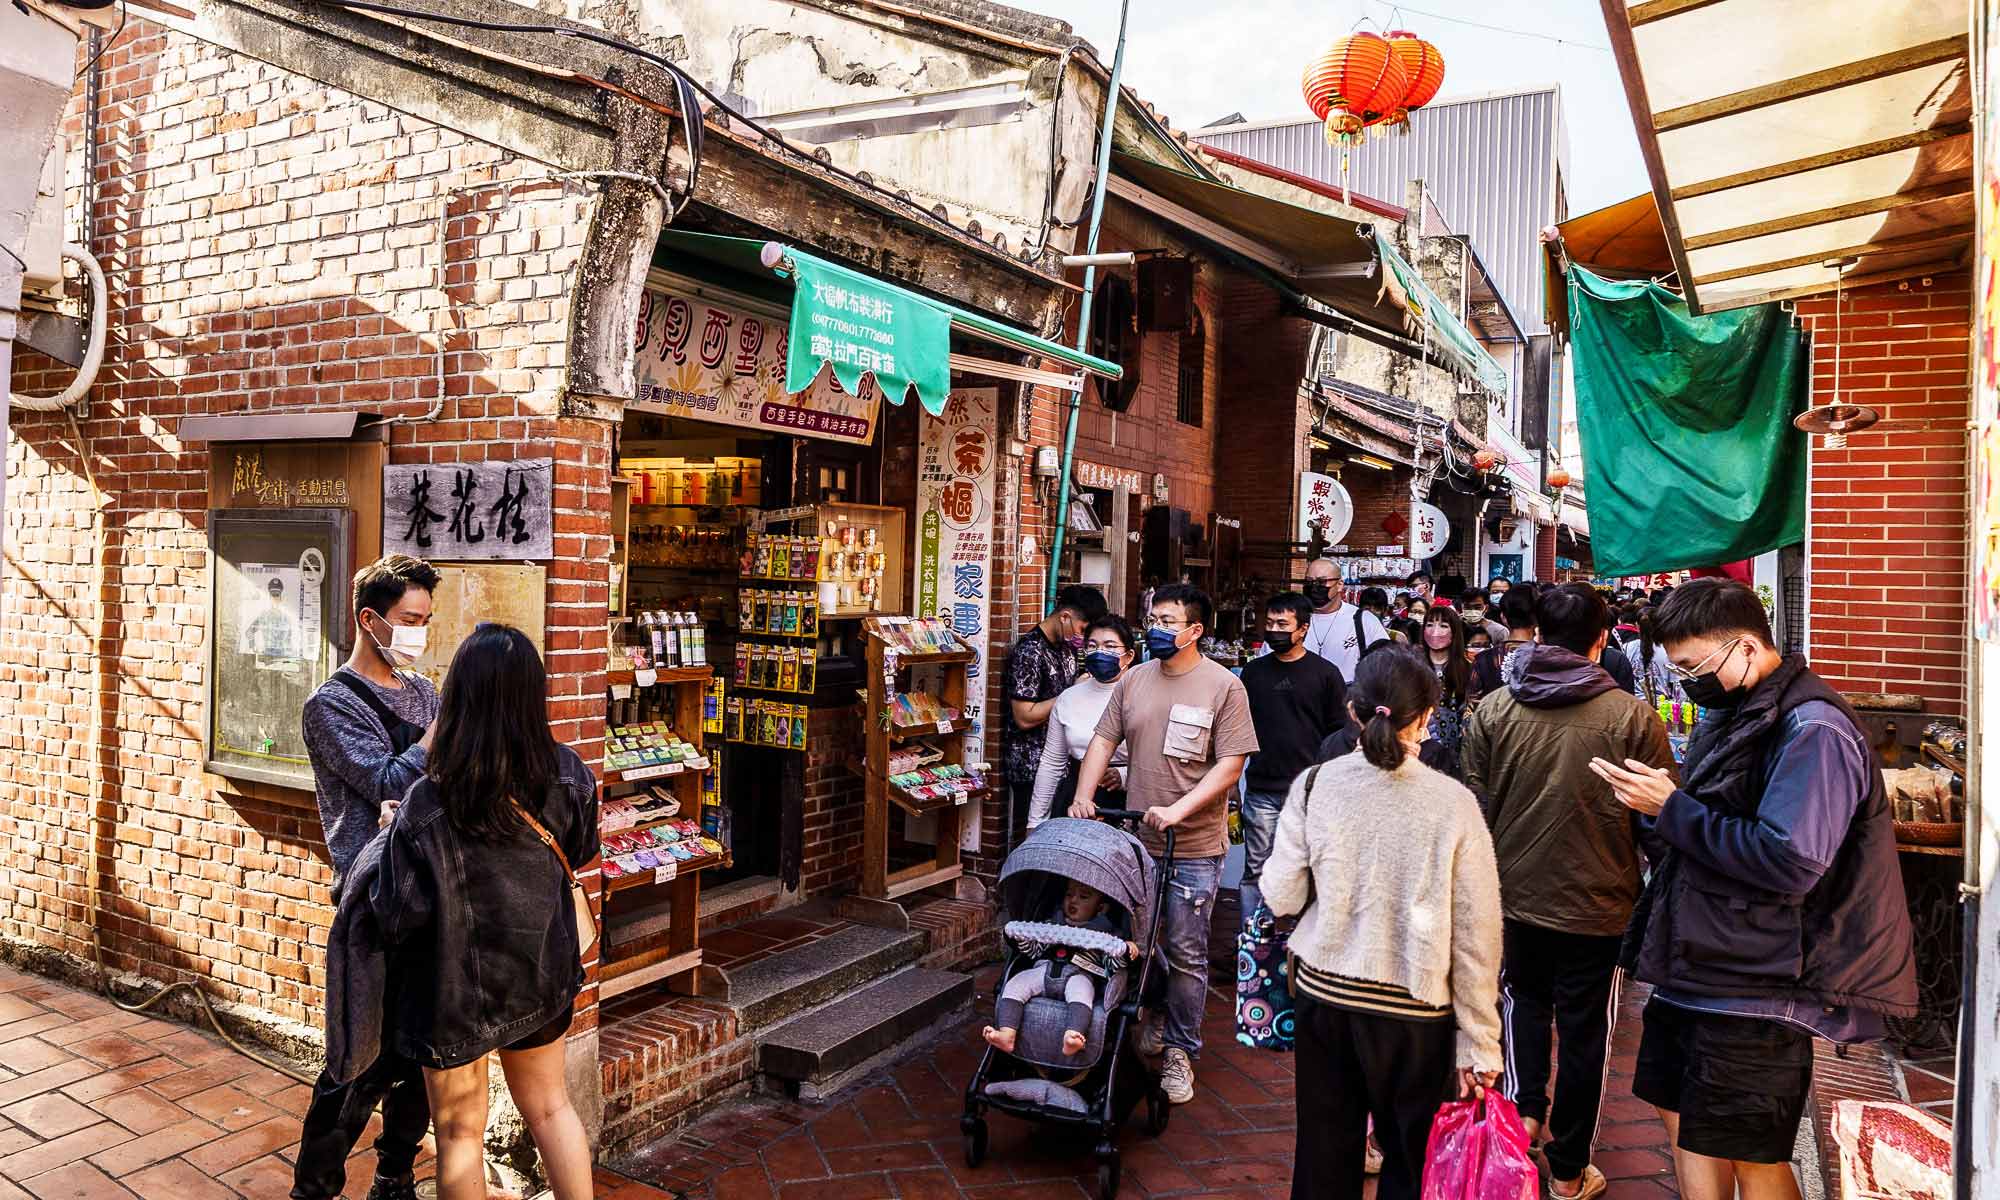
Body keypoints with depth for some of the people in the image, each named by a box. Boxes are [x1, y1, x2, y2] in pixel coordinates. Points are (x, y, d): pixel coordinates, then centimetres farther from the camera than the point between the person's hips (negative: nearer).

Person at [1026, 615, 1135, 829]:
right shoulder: (1068, 699, 10)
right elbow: (1051, 763, 15)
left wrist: (1124, 775, -23)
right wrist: (1035, 821, 15)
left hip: (1124, 807, -4)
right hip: (1071, 801, 4)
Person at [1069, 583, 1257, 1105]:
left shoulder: (1223, 686, -8)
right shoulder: (1133, 680, 7)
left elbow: (1230, 764, -12)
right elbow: (1104, 740, 9)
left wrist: (1178, 810, -20)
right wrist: (1083, 796, -5)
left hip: (1195, 847, -5)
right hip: (1137, 840, 5)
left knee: (1186, 953, 3)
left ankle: (1180, 1050, 17)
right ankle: (1158, 1017, 38)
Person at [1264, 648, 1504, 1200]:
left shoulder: (1315, 785, -8)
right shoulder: (1453, 802, -12)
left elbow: (1280, 897, -4)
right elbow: (1476, 936, -8)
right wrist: (1478, 1046, -1)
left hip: (1324, 994, 2)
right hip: (1414, 1011, -1)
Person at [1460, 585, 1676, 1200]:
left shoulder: (1492, 709, -9)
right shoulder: (1632, 716, -14)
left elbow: (1474, 804, -1)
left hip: (1515, 894, 2)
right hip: (1596, 903, -1)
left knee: (1524, 997, 28)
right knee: (1583, 1030, 13)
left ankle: (1524, 1107, 17)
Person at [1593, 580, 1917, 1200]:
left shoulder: (1812, 730, -19)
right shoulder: (1732, 713, 11)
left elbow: (1791, 865, -27)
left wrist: (1672, 809, -21)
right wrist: (1657, 797, 2)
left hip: (1758, 984, -9)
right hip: (1697, 967, 9)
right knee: (1683, 1121, 18)